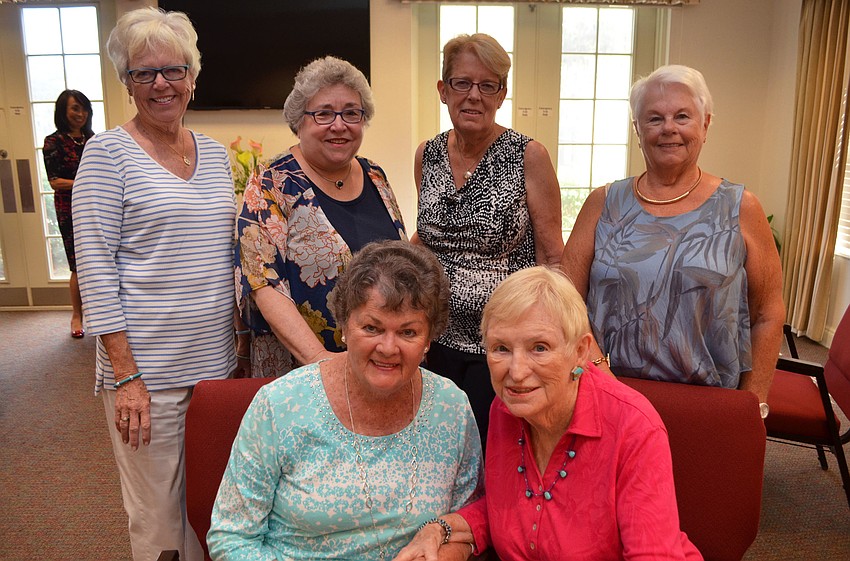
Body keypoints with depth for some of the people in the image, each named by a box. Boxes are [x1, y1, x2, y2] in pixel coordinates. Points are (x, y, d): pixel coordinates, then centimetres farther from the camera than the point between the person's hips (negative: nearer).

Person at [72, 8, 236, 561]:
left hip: (217, 360, 5)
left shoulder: (216, 153, 10)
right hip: (146, 370, -5)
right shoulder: (108, 152, -6)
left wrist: (237, 343, 10)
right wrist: (125, 376, -15)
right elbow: (95, 268, -10)